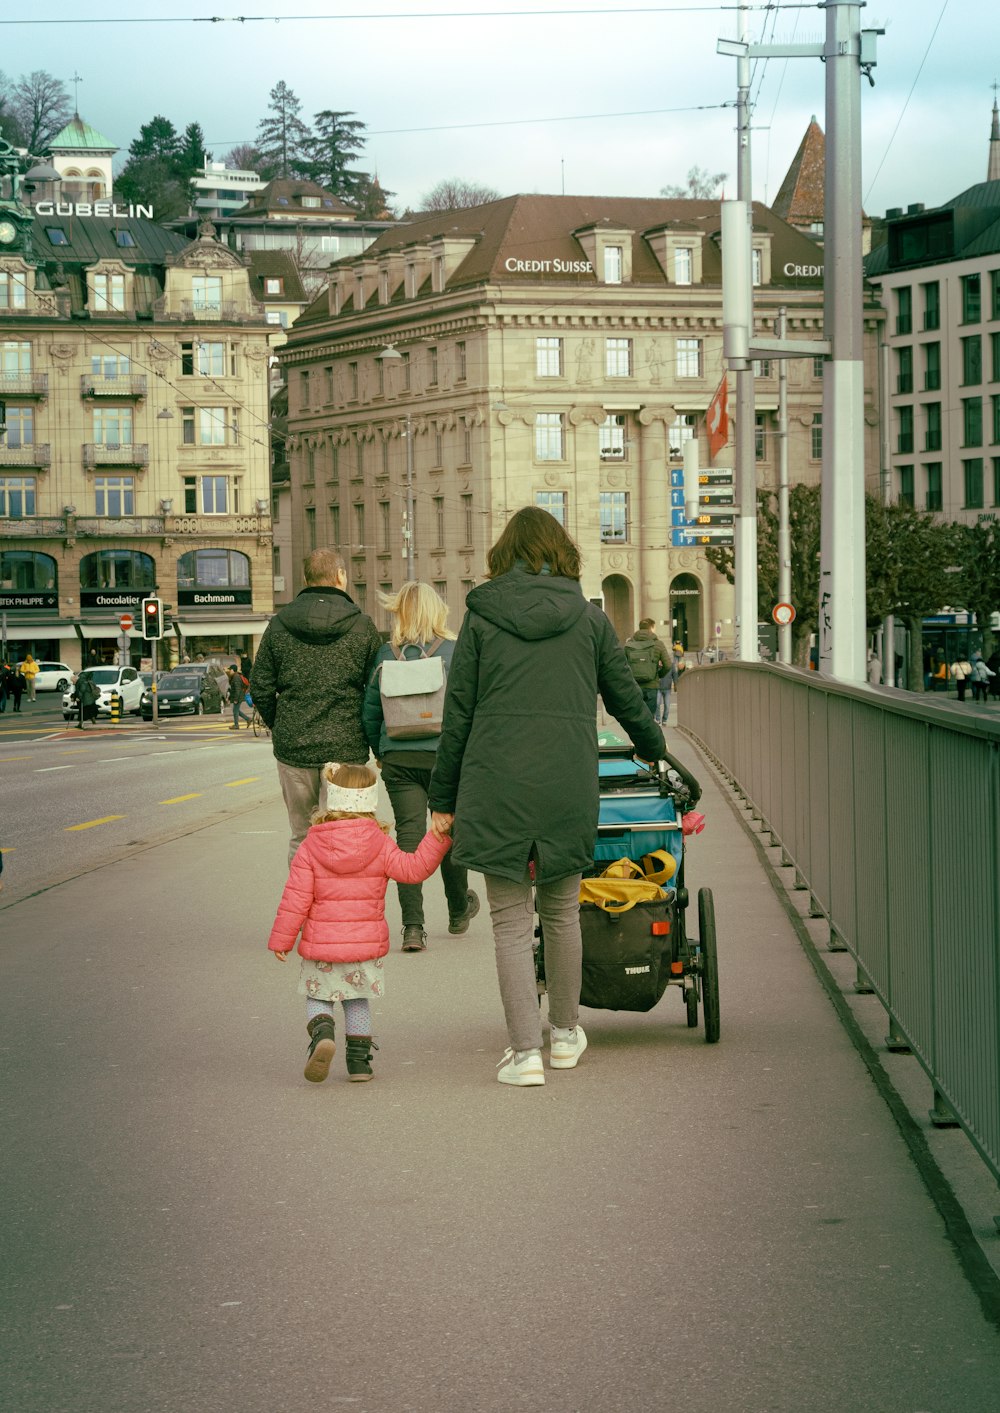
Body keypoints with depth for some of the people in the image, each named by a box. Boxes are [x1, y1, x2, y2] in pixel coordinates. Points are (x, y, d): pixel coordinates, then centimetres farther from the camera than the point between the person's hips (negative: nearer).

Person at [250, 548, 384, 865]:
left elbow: (261, 690, 3)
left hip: (292, 748, 2)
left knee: (301, 839, 12)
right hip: (346, 750, -2)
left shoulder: (279, 625, 3)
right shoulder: (362, 625, -2)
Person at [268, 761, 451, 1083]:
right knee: (357, 1000, 17)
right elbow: (413, 869, -8)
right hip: (366, 944, 1)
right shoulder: (379, 845, -7)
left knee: (318, 998, 13)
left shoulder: (311, 847, -7)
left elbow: (296, 897, -7)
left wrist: (281, 939, -1)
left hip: (320, 945, -1)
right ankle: (359, 1059, 13)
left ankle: (322, 1032, -16)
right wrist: (438, 838, -4)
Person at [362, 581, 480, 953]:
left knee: (408, 836, 0)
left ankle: (413, 926, -8)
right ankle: (459, 912, 34)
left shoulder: (387, 654, 2)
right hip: (444, 755, -1)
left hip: (398, 758, 1)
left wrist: (379, 752, 19)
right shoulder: (454, 651, -3)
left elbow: (370, 709, 6)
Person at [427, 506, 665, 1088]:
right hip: (569, 787, 2)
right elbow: (627, 699, 15)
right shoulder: (588, 618, 6)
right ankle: (566, 1034, 29)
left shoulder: (481, 620, 3)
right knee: (562, 912, 18)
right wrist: (656, 750, 35)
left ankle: (525, 1052, -2)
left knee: (511, 921, 3)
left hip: (496, 784, -2)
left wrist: (443, 799, 9)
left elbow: (457, 718, 2)